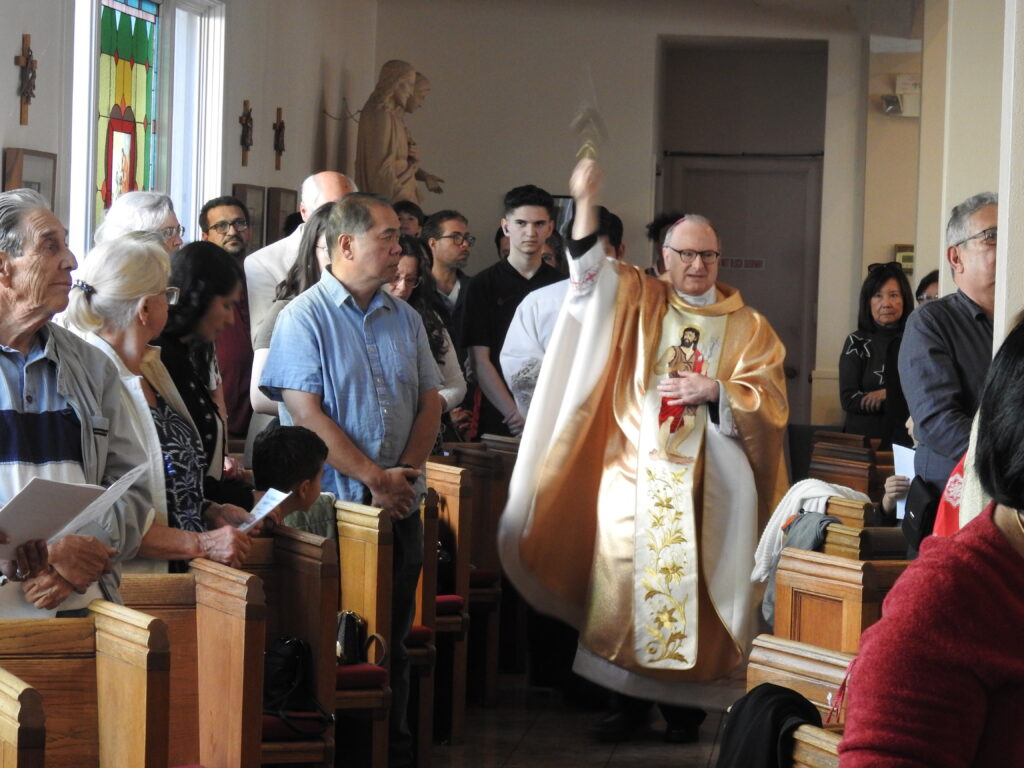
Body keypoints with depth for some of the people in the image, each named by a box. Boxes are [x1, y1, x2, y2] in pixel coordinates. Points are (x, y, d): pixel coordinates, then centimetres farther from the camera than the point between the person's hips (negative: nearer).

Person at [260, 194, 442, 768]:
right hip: (333, 504, -5)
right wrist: (374, 477, -16)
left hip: (400, 505, 5)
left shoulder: (405, 319, 13)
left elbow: (430, 402, 11)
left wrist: (406, 471, -6)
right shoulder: (305, 317, -6)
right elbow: (306, 414, -14)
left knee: (394, 639, 9)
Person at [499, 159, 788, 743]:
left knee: (693, 584, -4)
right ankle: (629, 699, 2)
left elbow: (769, 401, 3)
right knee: (626, 575, -6)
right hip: (637, 473, 1)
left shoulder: (747, 326, 10)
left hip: (708, 482, -1)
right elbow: (590, 269, -2)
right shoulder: (637, 301, 12)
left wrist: (715, 390, -13)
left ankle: (686, 701, 4)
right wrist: (586, 204, -16)